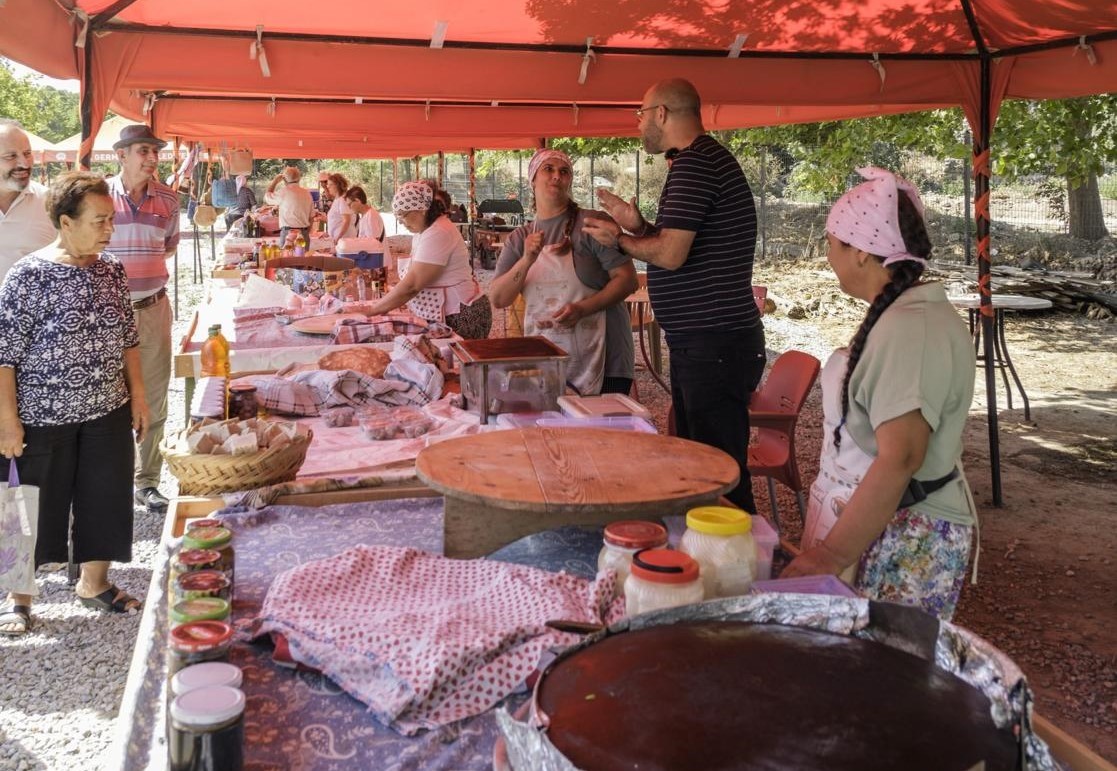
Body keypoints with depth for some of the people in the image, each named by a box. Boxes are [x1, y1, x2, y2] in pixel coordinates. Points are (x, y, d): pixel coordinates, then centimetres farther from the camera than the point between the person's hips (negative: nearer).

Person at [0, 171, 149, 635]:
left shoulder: (112, 271, 1)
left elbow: (128, 339, 10)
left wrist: (138, 397, 8)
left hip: (108, 412, 5)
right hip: (43, 418, -5)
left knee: (106, 499, 13)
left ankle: (94, 583, 33)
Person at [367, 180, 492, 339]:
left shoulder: (438, 234, -20)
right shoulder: (425, 230, 12)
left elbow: (411, 285, -23)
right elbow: (411, 279, 9)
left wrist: (373, 311, -17)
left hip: (460, 319, -9)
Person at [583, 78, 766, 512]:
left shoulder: (694, 164, -14)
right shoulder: (708, 159, 20)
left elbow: (671, 254, -21)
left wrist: (619, 240, -4)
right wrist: (638, 226, 15)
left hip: (713, 344, -11)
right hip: (702, 342, 11)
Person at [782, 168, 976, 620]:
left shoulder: (907, 331, -21)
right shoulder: (908, 313, 12)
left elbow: (898, 460, -28)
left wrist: (829, 557, -26)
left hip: (901, 543, -10)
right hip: (883, 524, 10)